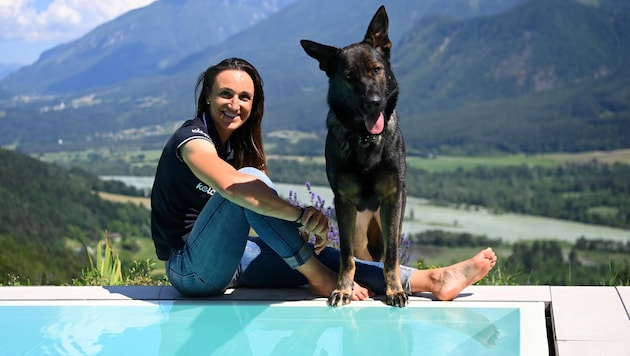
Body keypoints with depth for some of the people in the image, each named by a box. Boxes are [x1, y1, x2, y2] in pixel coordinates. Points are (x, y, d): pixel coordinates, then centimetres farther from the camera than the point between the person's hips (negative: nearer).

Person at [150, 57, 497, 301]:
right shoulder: (193, 139, -15)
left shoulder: (240, 145, 11)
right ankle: (319, 277, -22)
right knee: (249, 180, -29)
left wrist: (300, 225, -18)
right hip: (191, 269, -7)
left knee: (320, 256, -7)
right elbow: (234, 187, -35)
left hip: (227, 256, 7)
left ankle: (430, 280, -9)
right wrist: (302, 215, -40)